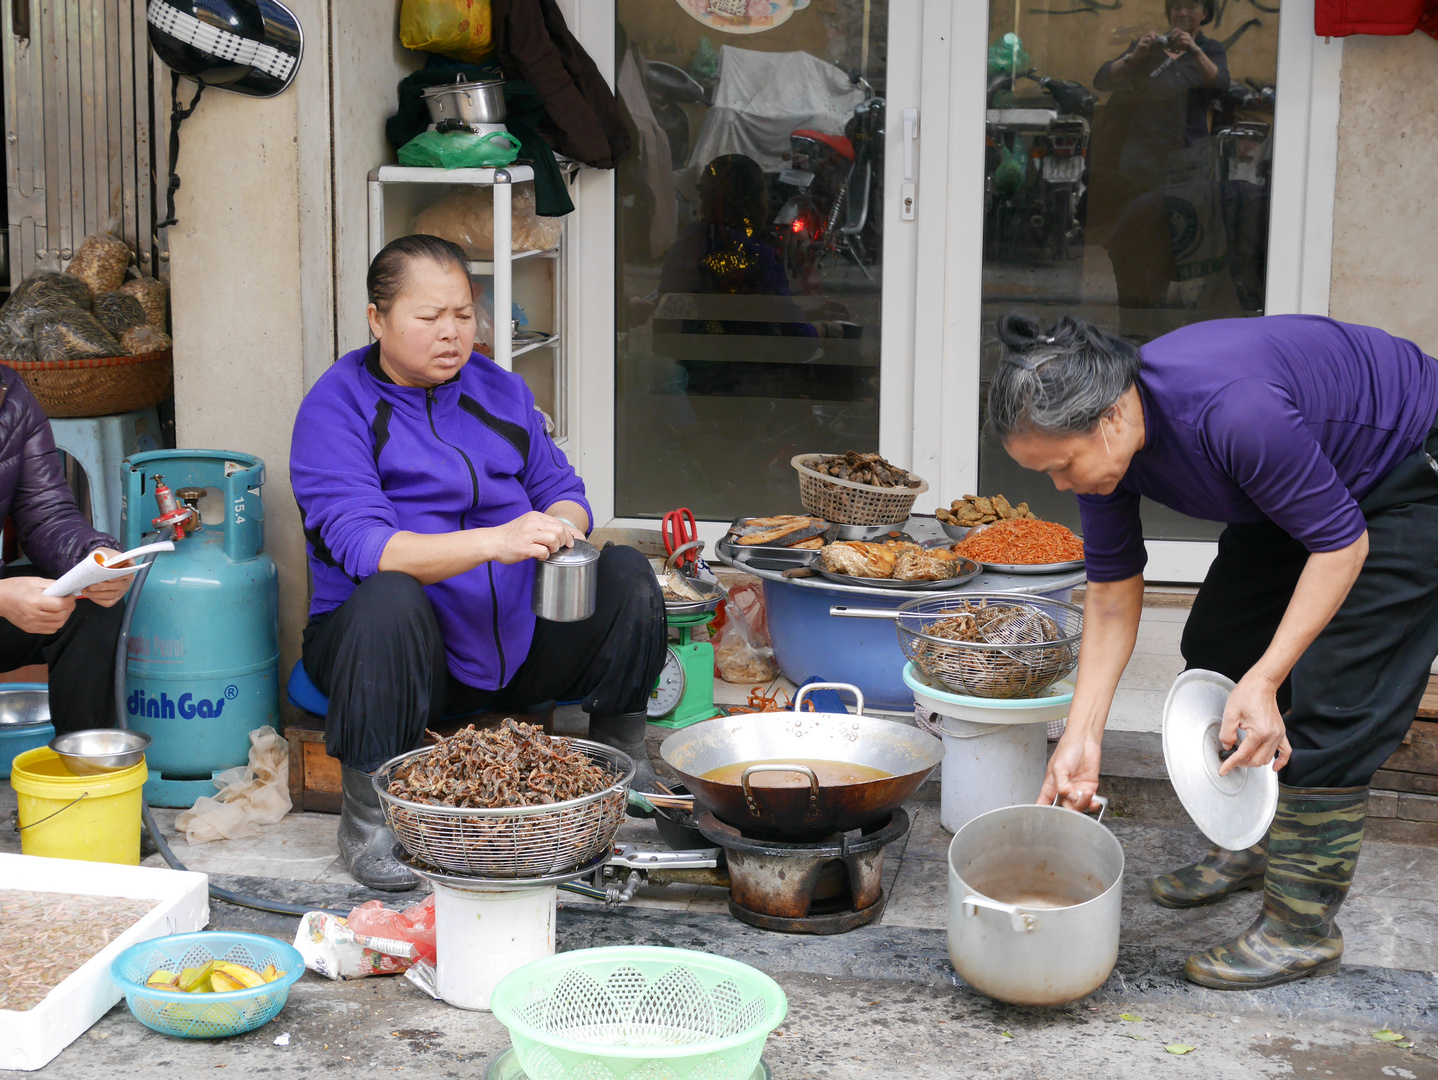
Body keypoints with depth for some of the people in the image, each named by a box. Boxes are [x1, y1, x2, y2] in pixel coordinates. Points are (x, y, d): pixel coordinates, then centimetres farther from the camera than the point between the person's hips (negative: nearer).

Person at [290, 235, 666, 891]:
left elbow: (563, 491, 10)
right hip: (405, 646, -5)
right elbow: (361, 546, -22)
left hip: (516, 640, 5)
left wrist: (560, 526, -17)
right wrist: (495, 541, -35)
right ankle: (367, 817, -24)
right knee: (388, 599, -37)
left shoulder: (499, 390, 10)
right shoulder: (337, 407, -9)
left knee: (626, 574, -13)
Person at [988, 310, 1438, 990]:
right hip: (1304, 478, 9)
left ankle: (1300, 926, -2)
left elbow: (1341, 542, -29)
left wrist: (1265, 679, -30)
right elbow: (1112, 590, -5)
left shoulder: (1234, 412, -41)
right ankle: (1254, 844, 29)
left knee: (1327, 692, -12)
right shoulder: (1098, 440, -15)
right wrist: (1082, 735, -9)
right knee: (1216, 647, 11)